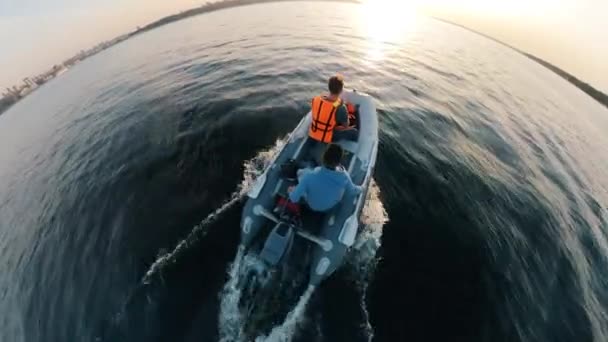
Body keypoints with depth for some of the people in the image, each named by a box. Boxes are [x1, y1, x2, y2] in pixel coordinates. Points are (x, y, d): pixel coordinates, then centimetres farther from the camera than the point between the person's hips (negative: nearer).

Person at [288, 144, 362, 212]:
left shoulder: (310, 176, -42)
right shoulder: (344, 177, -32)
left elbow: (294, 198, -28)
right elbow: (352, 191, -9)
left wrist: (291, 191, -4)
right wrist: (360, 188, 15)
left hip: (312, 206, -1)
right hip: (332, 205, 2)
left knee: (301, 172, 7)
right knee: (341, 168, 10)